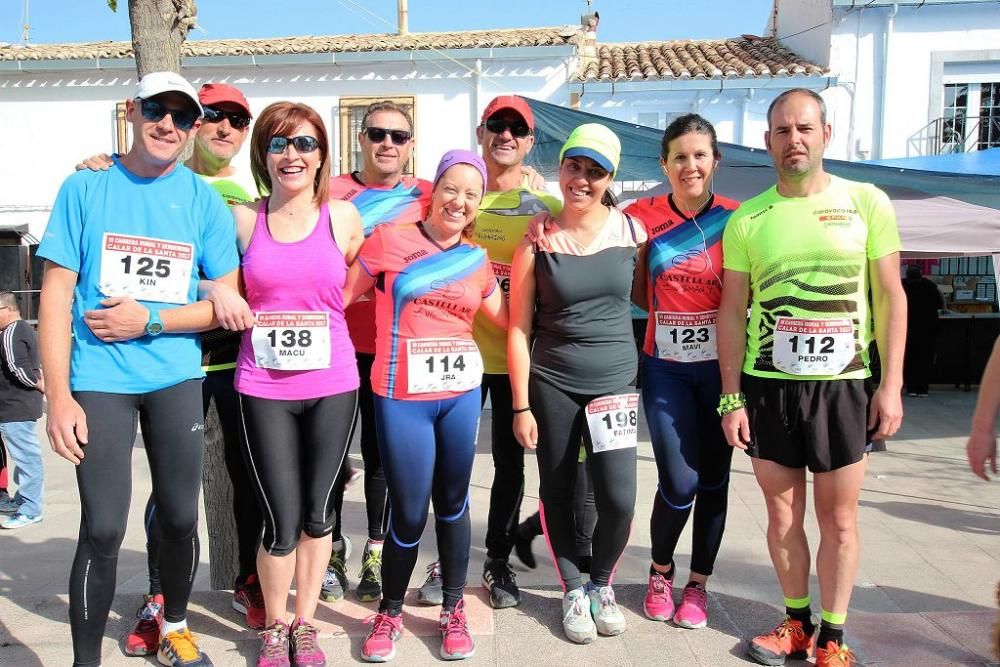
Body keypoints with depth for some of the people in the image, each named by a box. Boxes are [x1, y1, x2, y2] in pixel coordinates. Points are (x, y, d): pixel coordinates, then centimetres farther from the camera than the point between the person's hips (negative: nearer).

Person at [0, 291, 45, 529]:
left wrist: (40, 385, -12)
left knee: (26, 457, -5)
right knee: (25, 455, 19)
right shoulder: (25, 328, 15)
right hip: (23, 404, 10)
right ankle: (22, 499, 32)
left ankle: (30, 510, 0)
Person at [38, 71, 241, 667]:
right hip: (100, 380, -2)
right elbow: (56, 295, -3)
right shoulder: (86, 187, 0)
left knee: (181, 517, 10)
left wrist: (149, 319, -12)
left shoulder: (204, 200, 3)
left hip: (177, 379, 2)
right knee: (103, 529, -4)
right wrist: (59, 396, -9)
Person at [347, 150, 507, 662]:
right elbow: (340, 298, 1)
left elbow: (510, 320, 15)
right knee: (408, 515, 1)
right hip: (402, 398, -3)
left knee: (453, 503, 12)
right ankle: (390, 613, 26)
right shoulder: (389, 240, -2)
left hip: (462, 394, 4)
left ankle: (453, 611, 30)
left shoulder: (477, 260, 9)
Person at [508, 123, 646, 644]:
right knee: (557, 492, 9)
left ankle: (601, 584, 27)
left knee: (618, 499, -3)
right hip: (552, 385, 0)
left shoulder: (631, 230, 0)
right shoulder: (537, 240, -4)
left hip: (616, 382, 1)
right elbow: (519, 328, -2)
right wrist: (521, 406, -5)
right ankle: (573, 592, 31)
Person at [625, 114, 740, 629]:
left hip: (720, 364, 2)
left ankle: (698, 583, 27)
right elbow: (635, 291, 6)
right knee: (680, 482, -6)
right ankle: (660, 572, 23)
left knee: (713, 478, 7)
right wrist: (667, 314, -12)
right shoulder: (643, 216, -2)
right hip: (666, 366, -1)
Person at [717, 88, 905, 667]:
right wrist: (731, 398, 0)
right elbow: (733, 312, 4)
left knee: (839, 521, 7)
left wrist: (892, 385, -4)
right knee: (783, 515, 11)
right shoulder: (747, 220, 3)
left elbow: (891, 297, 2)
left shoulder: (867, 203, 0)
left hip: (843, 384, -1)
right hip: (767, 386, 1)